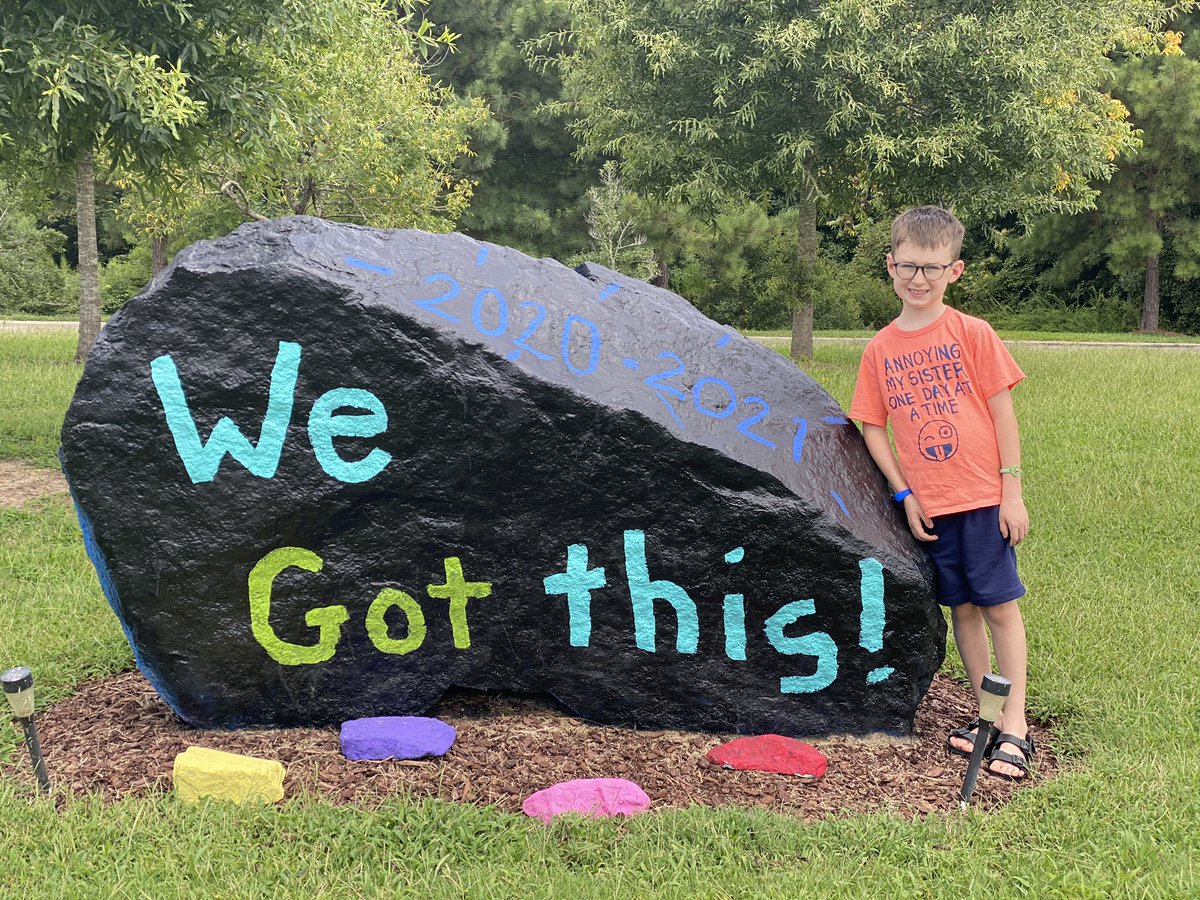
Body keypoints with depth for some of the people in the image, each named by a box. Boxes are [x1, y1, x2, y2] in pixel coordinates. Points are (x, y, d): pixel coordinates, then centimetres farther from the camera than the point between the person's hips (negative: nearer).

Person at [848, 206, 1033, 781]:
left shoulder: (971, 333, -4)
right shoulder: (880, 349, 4)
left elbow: (1002, 412, -3)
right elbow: (872, 427, 6)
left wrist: (1012, 490, -6)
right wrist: (904, 495, -1)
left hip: (983, 497, -3)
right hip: (928, 506, 3)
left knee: (1000, 605, 1)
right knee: (962, 608, 11)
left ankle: (1014, 726, 9)